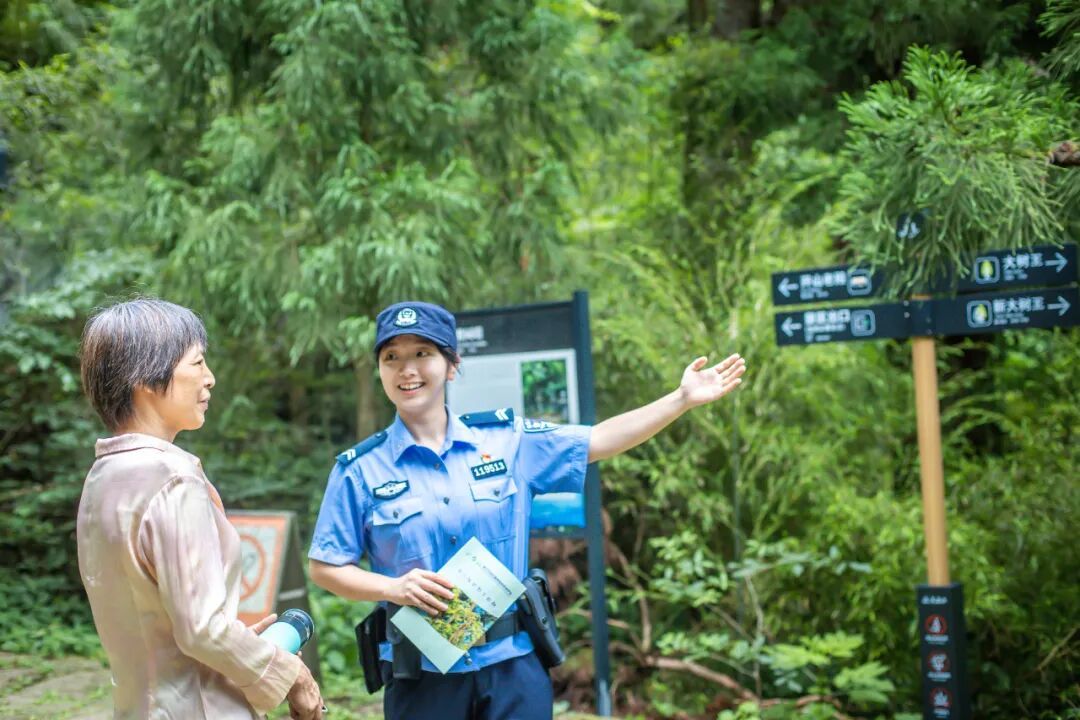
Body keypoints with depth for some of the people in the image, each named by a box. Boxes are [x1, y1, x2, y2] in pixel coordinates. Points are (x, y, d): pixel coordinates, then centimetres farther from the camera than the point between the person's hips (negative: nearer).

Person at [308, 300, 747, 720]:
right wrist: (393, 587, -15)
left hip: (513, 667, 1)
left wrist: (683, 398, 6)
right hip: (423, 676, -1)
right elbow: (325, 566, 2)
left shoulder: (507, 440, 3)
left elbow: (598, 442, 9)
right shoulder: (361, 469, -2)